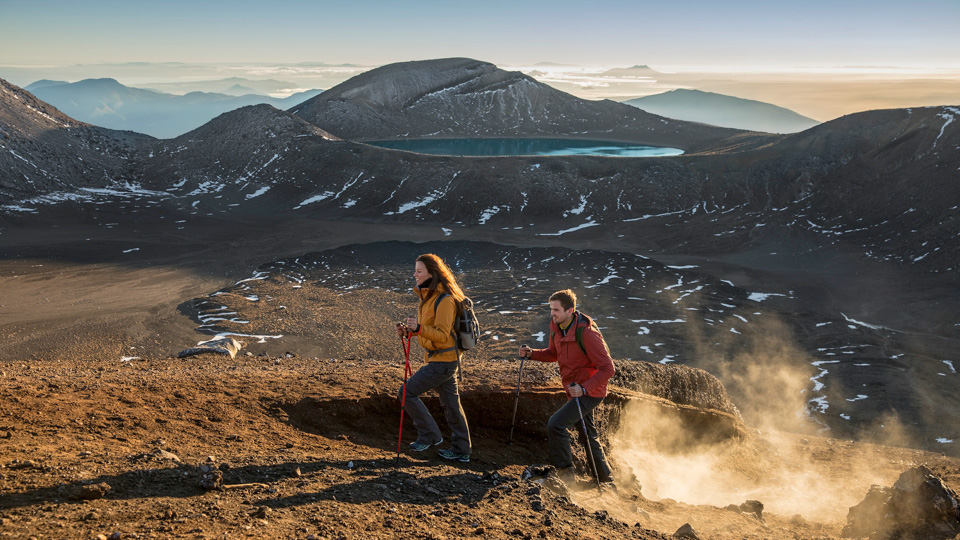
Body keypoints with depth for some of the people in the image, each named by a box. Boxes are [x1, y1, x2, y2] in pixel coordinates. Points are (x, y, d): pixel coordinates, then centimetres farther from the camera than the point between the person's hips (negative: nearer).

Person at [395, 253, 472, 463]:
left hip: (442, 361, -10)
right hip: (439, 359, 10)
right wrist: (408, 329, 2)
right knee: (450, 403, 13)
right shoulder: (428, 296, 11)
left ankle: (429, 435, 5)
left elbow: (442, 335, -24)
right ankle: (461, 451, 20)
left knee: (406, 392, -5)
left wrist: (419, 328, -37)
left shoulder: (445, 300, -20)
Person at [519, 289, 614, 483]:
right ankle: (605, 479, 35)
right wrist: (531, 353, -1)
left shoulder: (586, 333, -26)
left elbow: (607, 369, -24)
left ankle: (564, 470, 0)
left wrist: (584, 388, -33)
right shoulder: (556, 326, -2)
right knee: (588, 435, 19)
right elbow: (554, 354, 16)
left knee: (556, 424, -18)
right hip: (575, 391, 9)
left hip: (590, 392, -9)